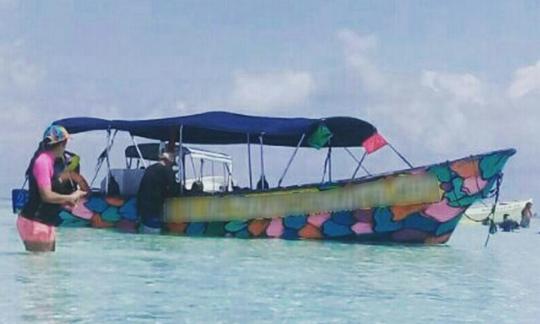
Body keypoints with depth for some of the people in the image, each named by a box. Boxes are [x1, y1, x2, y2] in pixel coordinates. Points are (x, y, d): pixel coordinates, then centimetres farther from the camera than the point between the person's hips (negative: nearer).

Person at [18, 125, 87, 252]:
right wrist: (70, 197, -8)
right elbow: (46, 195, -20)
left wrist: (67, 201, 8)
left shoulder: (51, 161, 13)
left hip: (46, 223, 10)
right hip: (34, 223, -10)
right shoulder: (42, 161, -16)